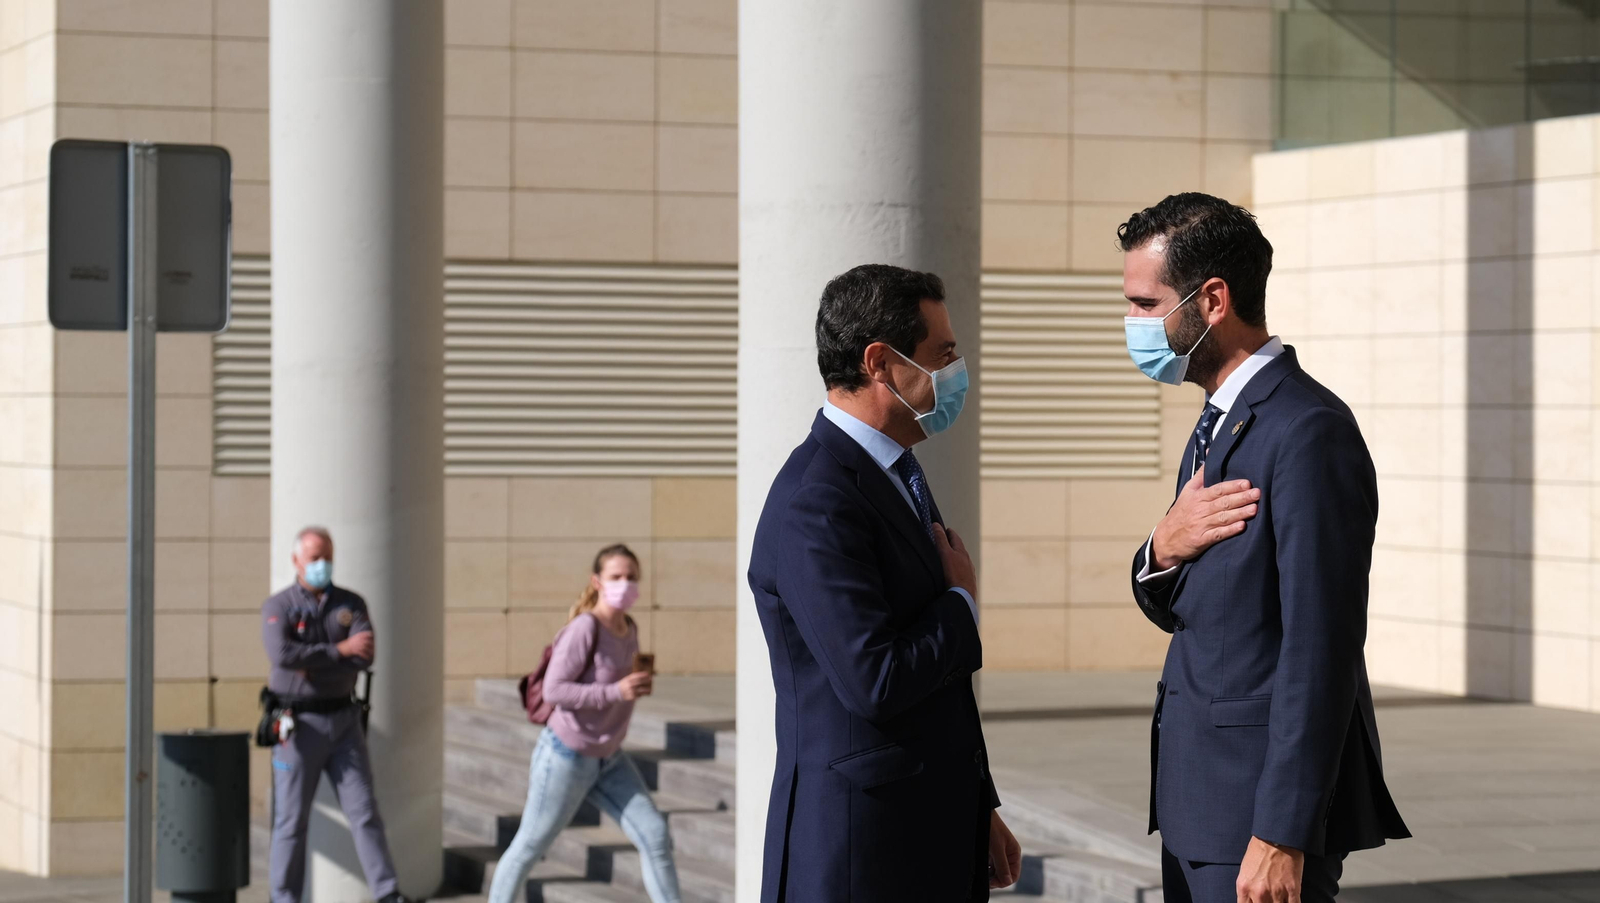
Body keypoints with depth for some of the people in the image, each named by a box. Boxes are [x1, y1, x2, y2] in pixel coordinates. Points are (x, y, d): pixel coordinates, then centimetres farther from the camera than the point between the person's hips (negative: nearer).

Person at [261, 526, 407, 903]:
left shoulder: (350, 604, 7)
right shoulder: (278, 607, -2)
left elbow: (366, 656, -10)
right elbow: (282, 654, -21)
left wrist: (312, 663, -16)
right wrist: (340, 650, -15)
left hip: (343, 720, 3)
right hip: (299, 726, -3)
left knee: (365, 811, 0)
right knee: (291, 819, 2)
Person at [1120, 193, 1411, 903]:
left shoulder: (1309, 431, -17)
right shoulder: (1219, 422, 14)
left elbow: (1319, 650, -21)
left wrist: (1281, 836, -23)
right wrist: (1163, 550, -6)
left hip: (1265, 797, -9)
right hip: (1200, 796, 9)